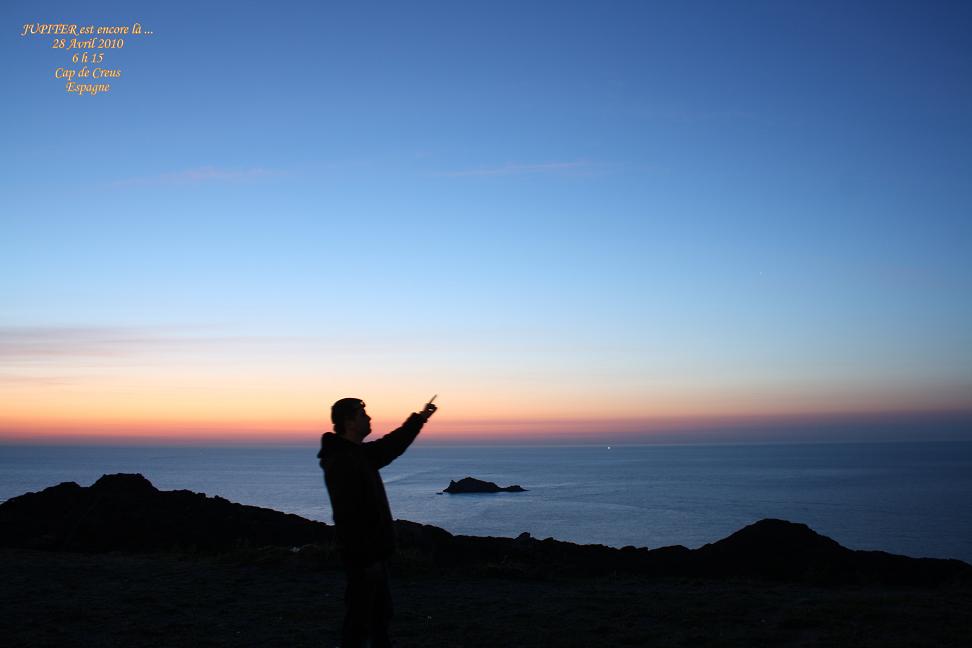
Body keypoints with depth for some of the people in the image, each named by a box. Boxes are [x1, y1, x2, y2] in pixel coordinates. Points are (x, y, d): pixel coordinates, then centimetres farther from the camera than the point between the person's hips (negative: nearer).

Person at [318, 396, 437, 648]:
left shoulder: (361, 454, 9)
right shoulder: (341, 461, -22)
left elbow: (391, 446, 27)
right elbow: (347, 516, -26)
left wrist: (419, 419, 25)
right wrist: (366, 558, -25)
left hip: (374, 552, 10)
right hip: (363, 557, -10)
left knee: (381, 613, 20)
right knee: (358, 620, -1)